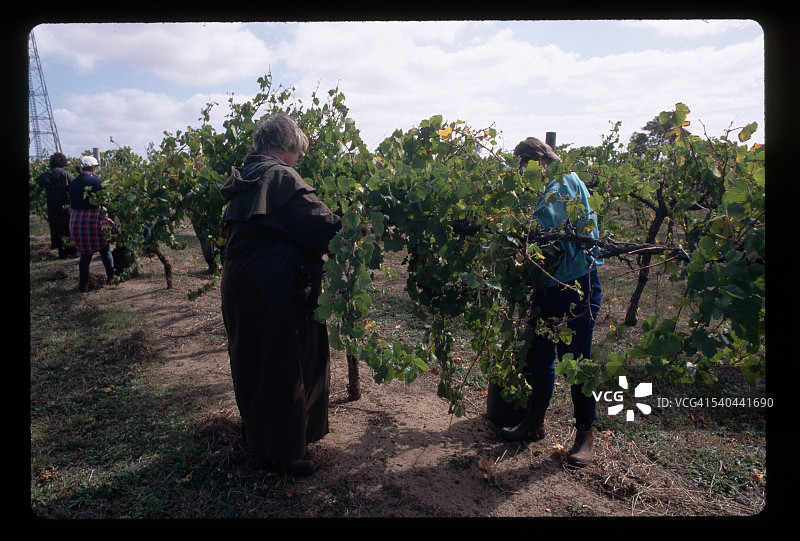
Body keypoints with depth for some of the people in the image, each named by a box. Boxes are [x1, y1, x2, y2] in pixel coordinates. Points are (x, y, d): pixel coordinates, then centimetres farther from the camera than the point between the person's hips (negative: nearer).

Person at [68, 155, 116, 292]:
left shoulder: (74, 183, 8)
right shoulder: (97, 181, -7)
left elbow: (71, 204, 12)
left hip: (76, 221, 4)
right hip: (95, 219, -4)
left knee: (85, 253, 11)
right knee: (104, 250, 13)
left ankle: (83, 284, 10)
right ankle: (111, 277, 21)